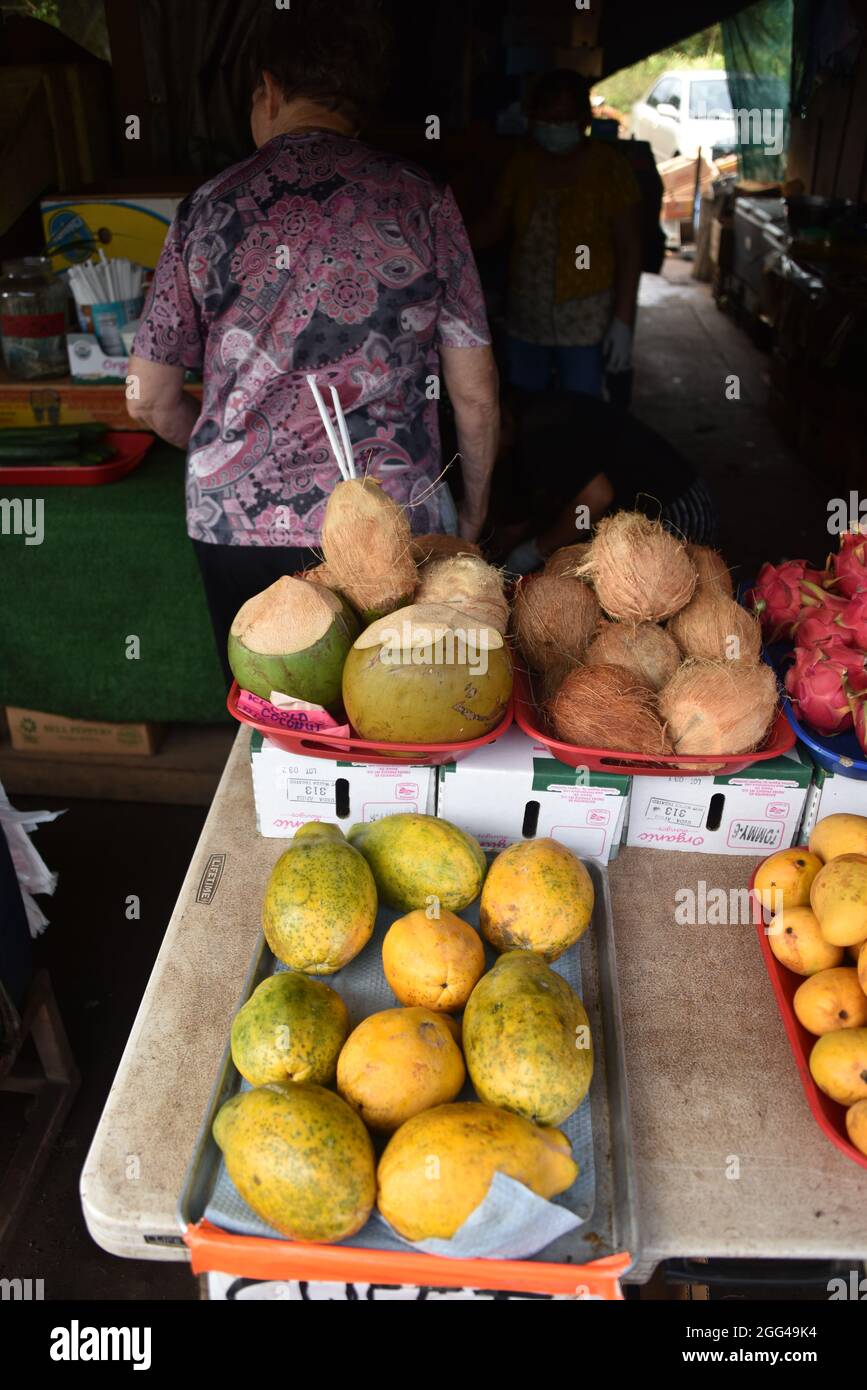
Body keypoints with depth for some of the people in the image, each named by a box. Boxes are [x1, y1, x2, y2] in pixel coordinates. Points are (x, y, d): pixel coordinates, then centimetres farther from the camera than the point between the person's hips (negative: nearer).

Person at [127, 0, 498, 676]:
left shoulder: (209, 209, 4)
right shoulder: (423, 202, 1)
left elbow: (151, 401, 9)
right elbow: (475, 395, 1)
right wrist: (474, 511, 16)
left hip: (235, 526, 2)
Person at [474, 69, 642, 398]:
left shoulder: (608, 167, -8)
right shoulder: (523, 161, 4)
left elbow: (628, 249, -8)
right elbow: (494, 225, 8)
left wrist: (622, 322, -13)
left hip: (584, 321, -4)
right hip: (524, 315, 4)